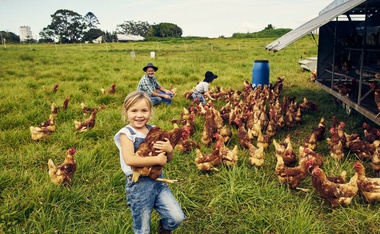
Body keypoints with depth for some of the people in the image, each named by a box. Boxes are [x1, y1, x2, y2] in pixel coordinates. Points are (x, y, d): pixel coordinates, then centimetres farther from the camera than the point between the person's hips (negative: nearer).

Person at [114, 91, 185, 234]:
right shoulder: (126, 134, -11)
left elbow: (168, 159, 11)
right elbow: (129, 160, -28)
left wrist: (169, 150, -12)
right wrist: (157, 160, -22)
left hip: (158, 181, 4)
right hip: (138, 185, -4)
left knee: (177, 218, -5)